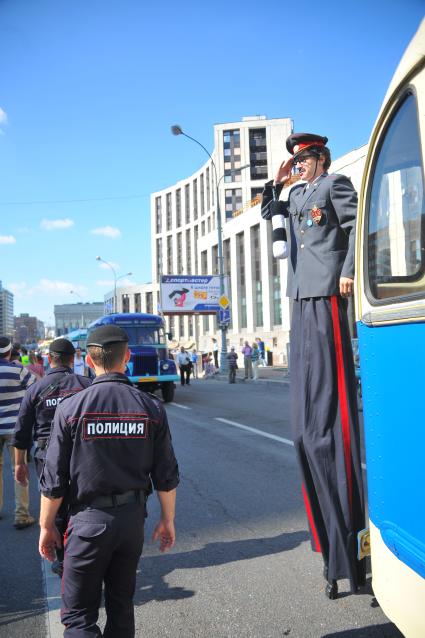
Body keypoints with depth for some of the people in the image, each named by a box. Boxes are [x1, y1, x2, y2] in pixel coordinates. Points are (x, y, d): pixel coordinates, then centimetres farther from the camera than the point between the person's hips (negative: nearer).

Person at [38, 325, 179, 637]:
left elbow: (54, 479, -8)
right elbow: (166, 475, -1)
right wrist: (167, 520, 12)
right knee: (122, 603, 21)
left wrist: (46, 526, 5)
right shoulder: (151, 407, -6)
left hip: (89, 519, -3)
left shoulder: (71, 408, -12)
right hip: (133, 517, 3)